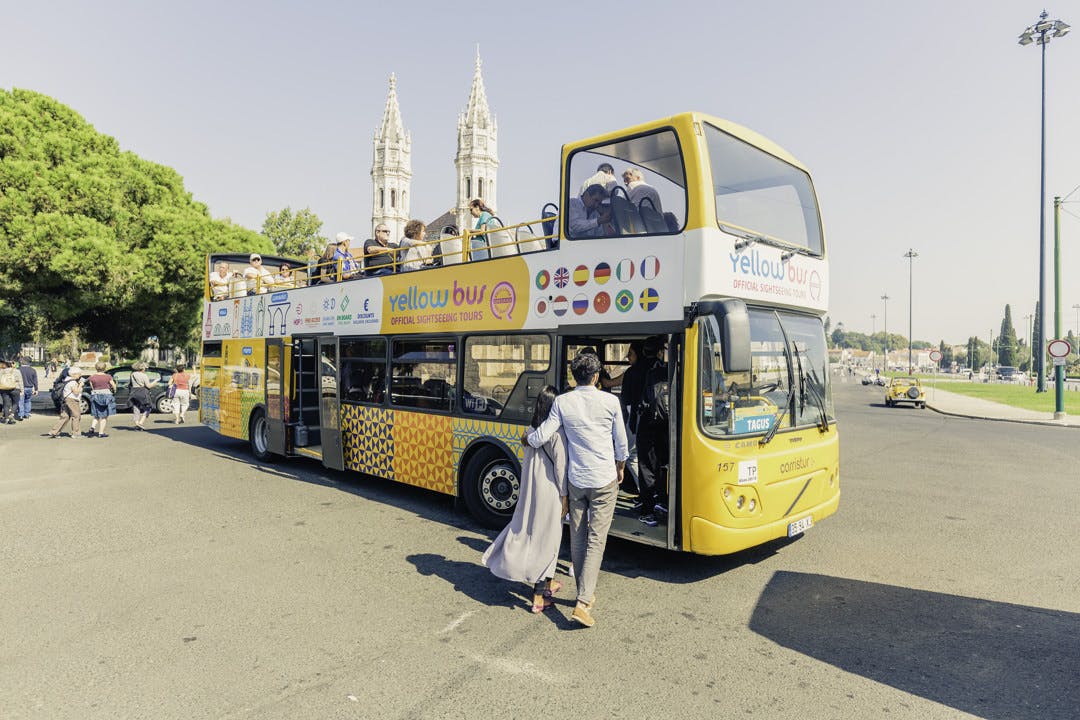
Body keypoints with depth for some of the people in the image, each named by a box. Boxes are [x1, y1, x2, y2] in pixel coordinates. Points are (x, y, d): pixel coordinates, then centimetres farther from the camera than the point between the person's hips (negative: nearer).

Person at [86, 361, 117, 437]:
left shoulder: (92, 377, -2)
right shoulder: (108, 377, -8)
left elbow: (92, 388, 2)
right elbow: (114, 387, -4)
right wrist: (114, 391, 17)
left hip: (95, 396, 3)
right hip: (106, 395, -3)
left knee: (96, 416, 17)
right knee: (104, 416, 5)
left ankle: (92, 427, -5)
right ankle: (101, 433, 5)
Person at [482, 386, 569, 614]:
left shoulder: (532, 430, 3)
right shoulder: (557, 433, -16)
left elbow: (528, 460, 6)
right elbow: (560, 466, -14)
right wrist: (564, 495, -7)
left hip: (529, 489, 7)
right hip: (549, 491, -6)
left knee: (530, 532, 17)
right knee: (546, 539, 4)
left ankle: (547, 582, 36)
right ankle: (539, 596, 11)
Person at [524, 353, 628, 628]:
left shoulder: (562, 402, -5)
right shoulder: (610, 401, -6)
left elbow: (541, 437, -9)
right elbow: (621, 443, 3)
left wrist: (526, 437, 13)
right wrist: (620, 468, 21)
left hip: (575, 480, 2)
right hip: (604, 480, -2)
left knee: (577, 538, 16)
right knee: (596, 540, 0)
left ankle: (586, 593, 29)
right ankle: (583, 602, -5)